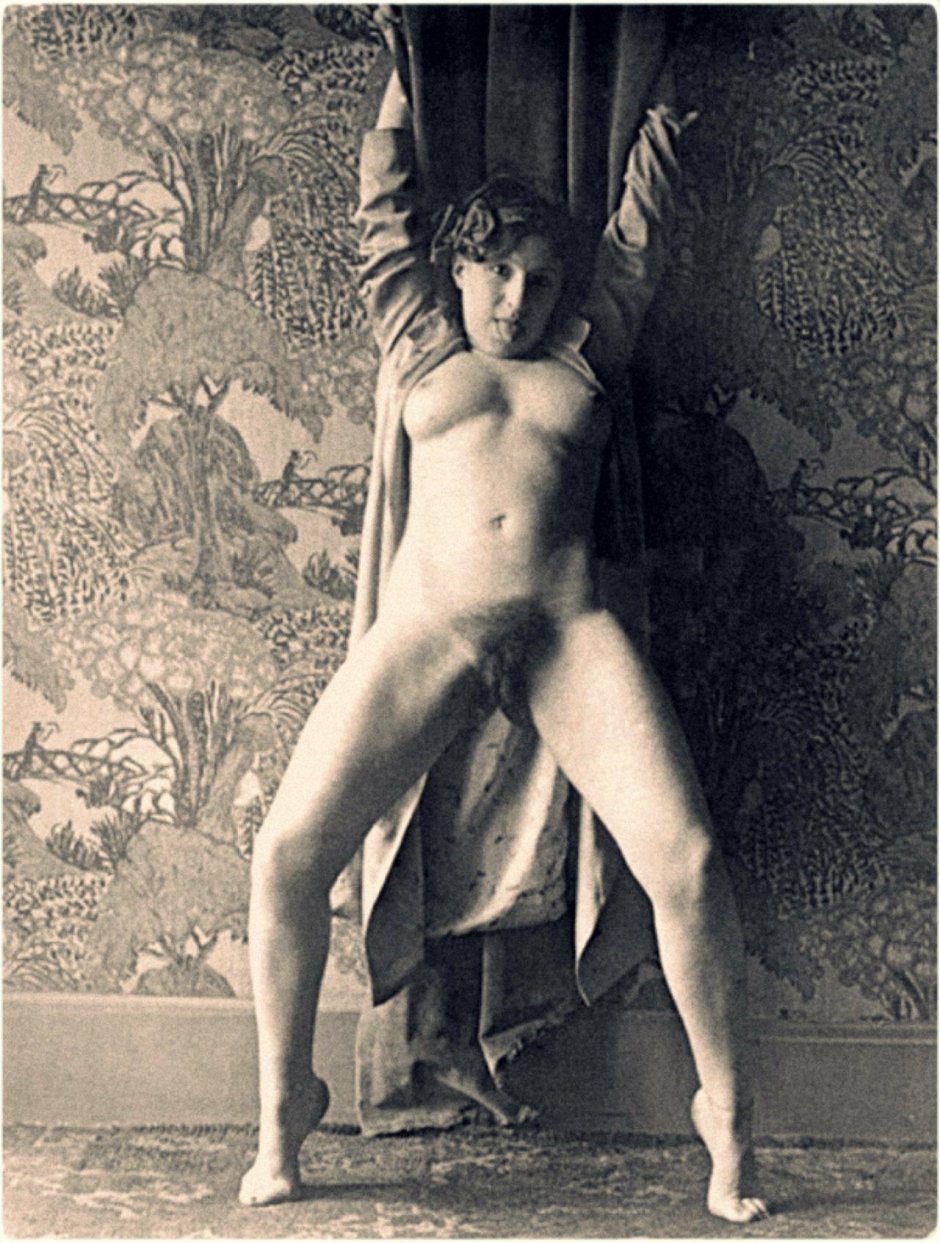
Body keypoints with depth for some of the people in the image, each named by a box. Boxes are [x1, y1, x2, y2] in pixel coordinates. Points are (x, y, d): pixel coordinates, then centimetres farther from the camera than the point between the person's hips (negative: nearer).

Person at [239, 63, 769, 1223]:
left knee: (686, 861, -14)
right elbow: (384, 220, 32)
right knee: (288, 849, -11)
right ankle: (285, 1102, 11)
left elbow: (634, 249, 36)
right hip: (426, 628, 0)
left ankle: (727, 1114, 7)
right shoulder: (424, 345, 22)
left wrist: (655, 133, 48)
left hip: (570, 630, 0)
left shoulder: (583, 353, 22)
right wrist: (397, 108, 44)